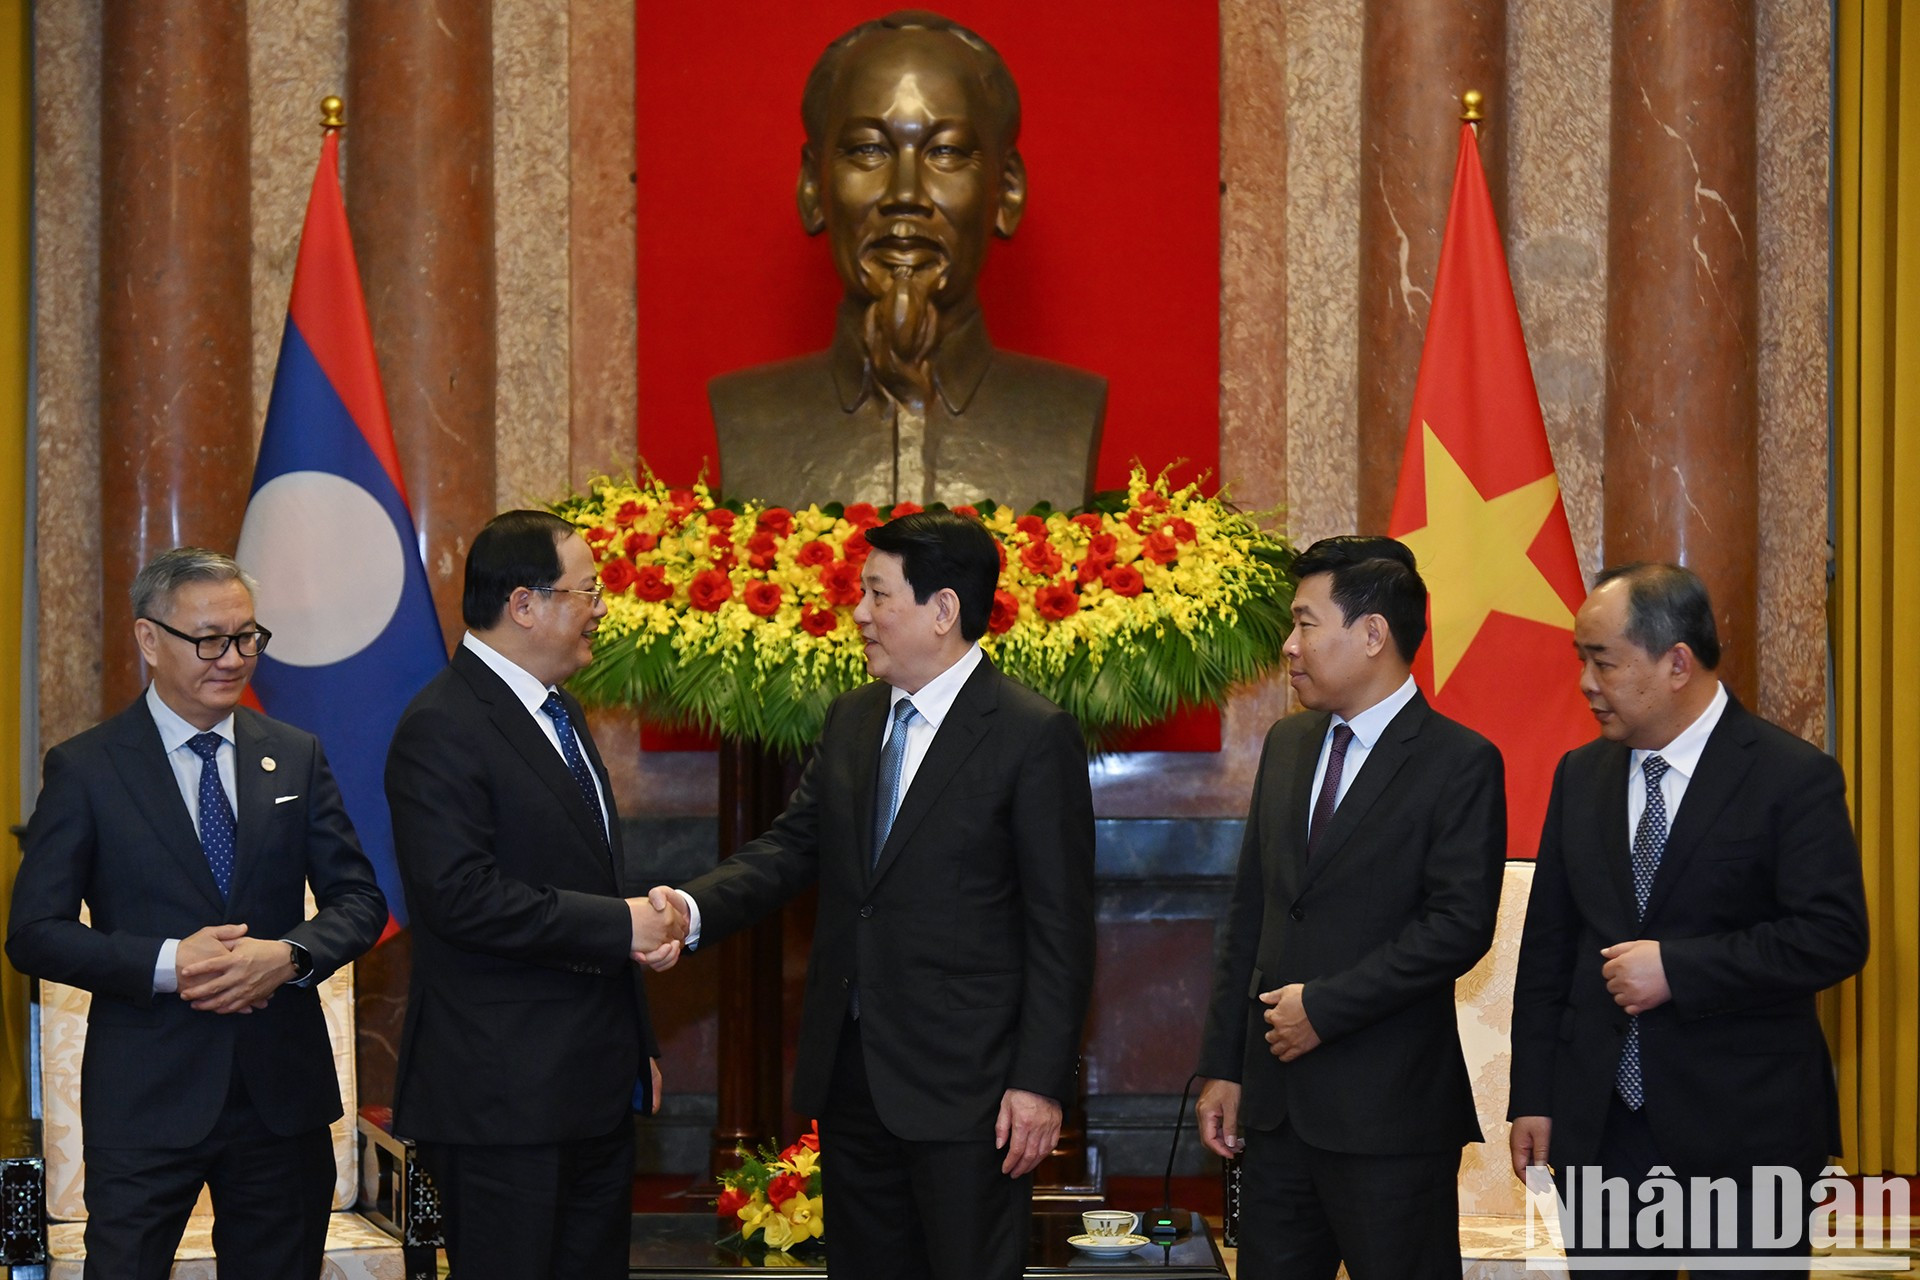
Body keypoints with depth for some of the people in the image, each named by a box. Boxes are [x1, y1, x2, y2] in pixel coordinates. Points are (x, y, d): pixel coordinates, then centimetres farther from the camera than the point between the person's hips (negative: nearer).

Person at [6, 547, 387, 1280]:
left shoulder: (296, 757, 8)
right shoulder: (85, 770, -3)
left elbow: (359, 900, 7)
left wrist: (289, 955, -14)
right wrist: (166, 963, -19)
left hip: (282, 1088, 3)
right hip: (145, 1100, -3)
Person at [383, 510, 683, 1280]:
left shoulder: (558, 714, 17)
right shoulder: (443, 729, -14)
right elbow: (463, 896, -24)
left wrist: (638, 1045, 23)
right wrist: (620, 926, -19)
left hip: (595, 1089, 9)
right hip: (506, 1098, -9)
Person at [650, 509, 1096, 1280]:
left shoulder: (1033, 737, -11)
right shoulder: (851, 720, 12)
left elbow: (1061, 928, -11)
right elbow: (791, 847, 8)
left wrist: (1041, 1081, -15)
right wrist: (695, 910, -12)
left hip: (962, 1078, -7)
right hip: (851, 1071, 7)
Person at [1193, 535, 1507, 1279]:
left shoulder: (1459, 763, -8)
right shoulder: (1287, 746, 13)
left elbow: (1460, 925, -16)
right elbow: (1248, 916, 14)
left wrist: (1325, 1007, -16)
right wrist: (1222, 1066, 10)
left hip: (1389, 1107, -6)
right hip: (1275, 1101, 6)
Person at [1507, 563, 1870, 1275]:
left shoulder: (1792, 777, -7)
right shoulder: (1581, 776, 10)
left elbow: (1834, 937, -15)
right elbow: (1549, 944, 12)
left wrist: (1676, 968, -18)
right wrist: (1532, 1099, 7)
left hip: (1742, 1129, -5)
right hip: (1598, 1128, 5)